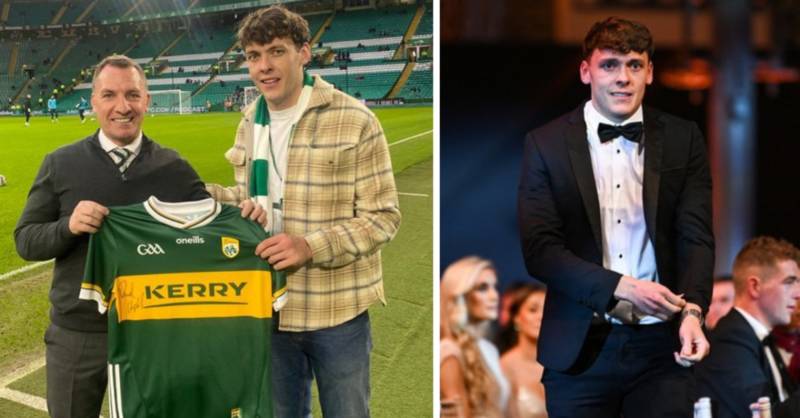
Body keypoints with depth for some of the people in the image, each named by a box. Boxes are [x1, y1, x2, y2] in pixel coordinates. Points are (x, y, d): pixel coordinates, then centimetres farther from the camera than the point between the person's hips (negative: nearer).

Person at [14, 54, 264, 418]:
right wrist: (68, 226, -21)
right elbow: (25, 241, -1)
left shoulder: (173, 169, 0)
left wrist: (240, 216, -19)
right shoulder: (60, 165, -2)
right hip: (77, 336, 0)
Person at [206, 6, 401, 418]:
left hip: (336, 313, -5)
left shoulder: (353, 120, -14)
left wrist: (311, 246, -25)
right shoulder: (251, 123, 5)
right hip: (271, 310, 5)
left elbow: (383, 216, -13)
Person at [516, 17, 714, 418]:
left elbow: (696, 236, -1)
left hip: (661, 344, 1)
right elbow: (539, 249, -6)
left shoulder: (683, 139, 4)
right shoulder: (546, 144, 0)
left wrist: (692, 310, -18)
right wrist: (623, 287, -17)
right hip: (580, 349, 0)